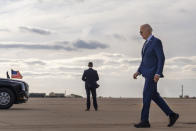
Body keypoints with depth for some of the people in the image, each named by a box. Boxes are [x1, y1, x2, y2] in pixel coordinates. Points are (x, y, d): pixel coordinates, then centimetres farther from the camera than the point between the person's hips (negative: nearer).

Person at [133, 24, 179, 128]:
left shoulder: (156, 41, -12)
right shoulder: (147, 43, 17)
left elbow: (161, 58, -17)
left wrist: (158, 74, -24)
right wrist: (138, 72, 12)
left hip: (153, 73, -10)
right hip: (148, 73, 10)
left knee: (146, 95, -9)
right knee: (154, 96, 9)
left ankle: (144, 121, -3)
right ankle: (172, 115, 15)